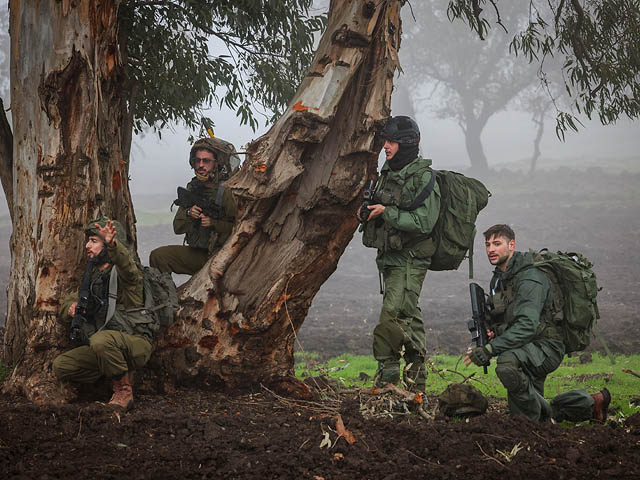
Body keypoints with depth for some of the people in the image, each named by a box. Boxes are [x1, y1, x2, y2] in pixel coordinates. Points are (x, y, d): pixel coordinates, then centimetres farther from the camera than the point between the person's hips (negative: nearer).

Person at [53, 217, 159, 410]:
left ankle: (123, 391, -16)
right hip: (107, 349, 8)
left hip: (136, 344, -8)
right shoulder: (92, 275, 17)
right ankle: (123, 374, 4)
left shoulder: (122, 272, -6)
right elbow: (64, 306, 26)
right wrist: (71, 308, 1)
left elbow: (126, 264, -34)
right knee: (61, 366, -6)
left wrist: (112, 244, -55)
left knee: (101, 340, -38)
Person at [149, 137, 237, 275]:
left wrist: (214, 223, -22)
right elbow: (177, 227, 12)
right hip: (196, 252, 6)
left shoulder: (228, 190, -10)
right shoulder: (193, 188, 10)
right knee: (158, 256, -7)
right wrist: (188, 214, -7)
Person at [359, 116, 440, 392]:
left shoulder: (423, 178, -13)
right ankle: (416, 383, 15)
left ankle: (388, 365, -6)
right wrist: (366, 213, 1)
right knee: (409, 319, 11)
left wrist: (387, 212, -20)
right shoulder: (388, 173, 12)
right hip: (390, 259, 8)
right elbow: (381, 213, 23)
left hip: (410, 260, -8)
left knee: (391, 315, -18)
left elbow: (424, 222, -20)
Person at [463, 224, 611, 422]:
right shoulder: (498, 278, 11)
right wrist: (490, 329, 1)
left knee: (508, 362, -39)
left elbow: (527, 326, -30)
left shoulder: (529, 278, -19)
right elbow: (500, 316, 26)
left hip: (545, 347, -10)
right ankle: (588, 403, 24)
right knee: (520, 414, 11)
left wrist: (490, 349, -38)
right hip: (527, 351, 10)